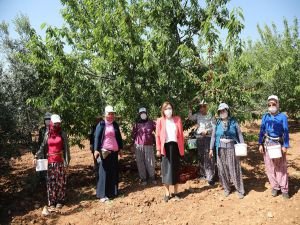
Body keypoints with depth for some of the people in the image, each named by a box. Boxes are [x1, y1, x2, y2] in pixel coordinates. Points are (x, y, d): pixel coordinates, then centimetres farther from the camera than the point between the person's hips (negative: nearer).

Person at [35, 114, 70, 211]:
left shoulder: (62, 134, -2)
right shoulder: (47, 134, 3)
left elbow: (66, 148, -3)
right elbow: (43, 147, 4)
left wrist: (67, 161, -8)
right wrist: (37, 156, -8)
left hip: (60, 161, -1)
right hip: (50, 161, 1)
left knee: (60, 181, 5)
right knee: (51, 181, 4)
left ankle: (60, 201, 17)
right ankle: (51, 203, 10)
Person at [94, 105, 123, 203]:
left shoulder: (115, 125, 13)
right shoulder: (101, 124, -4)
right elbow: (97, 137, -9)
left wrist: (120, 148, 18)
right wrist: (96, 150, -18)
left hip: (114, 151, 6)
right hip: (104, 151, -6)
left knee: (114, 172, 10)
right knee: (104, 173, -2)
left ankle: (113, 192, 21)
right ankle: (102, 195, 3)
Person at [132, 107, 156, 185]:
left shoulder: (151, 122, 3)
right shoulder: (137, 124, 5)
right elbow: (134, 134, 9)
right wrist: (133, 144, 8)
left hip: (149, 145, -1)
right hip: (138, 145, 1)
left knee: (150, 161, 2)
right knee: (140, 162, 5)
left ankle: (152, 178, 18)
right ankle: (143, 178, 18)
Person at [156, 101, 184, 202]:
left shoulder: (177, 119, 5)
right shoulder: (160, 121, -1)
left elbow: (181, 134, 5)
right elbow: (158, 136, -2)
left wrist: (182, 148, 2)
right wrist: (158, 149, -6)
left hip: (175, 146, 2)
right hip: (165, 146, -1)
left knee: (175, 168, 9)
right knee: (166, 169, 4)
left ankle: (176, 192, 21)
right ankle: (167, 193, 14)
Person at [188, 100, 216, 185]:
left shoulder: (210, 116, 1)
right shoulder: (197, 115, 7)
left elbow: (214, 127, -3)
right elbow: (190, 118, -8)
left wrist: (207, 131, -16)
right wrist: (190, 109, -13)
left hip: (209, 137, -3)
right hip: (199, 138, 3)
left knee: (209, 157, -8)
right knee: (201, 156, 12)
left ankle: (210, 177, -5)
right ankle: (203, 174, 27)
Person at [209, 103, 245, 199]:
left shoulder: (233, 122, 2)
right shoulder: (217, 124, 7)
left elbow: (239, 135, 4)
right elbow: (213, 136, 9)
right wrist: (211, 148, 5)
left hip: (232, 148, -2)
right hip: (221, 149, 2)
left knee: (234, 169, -1)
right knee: (222, 169, 6)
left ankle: (240, 190, 10)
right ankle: (226, 188, 21)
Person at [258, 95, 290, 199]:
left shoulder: (283, 117, -7)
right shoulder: (265, 117, 0)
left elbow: (285, 132, -6)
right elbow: (262, 131, 3)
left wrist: (285, 146, -10)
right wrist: (260, 144, -1)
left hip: (279, 144, -2)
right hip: (267, 144, 3)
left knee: (281, 167, 5)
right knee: (270, 166, 8)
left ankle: (284, 189, 14)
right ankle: (275, 187, 21)